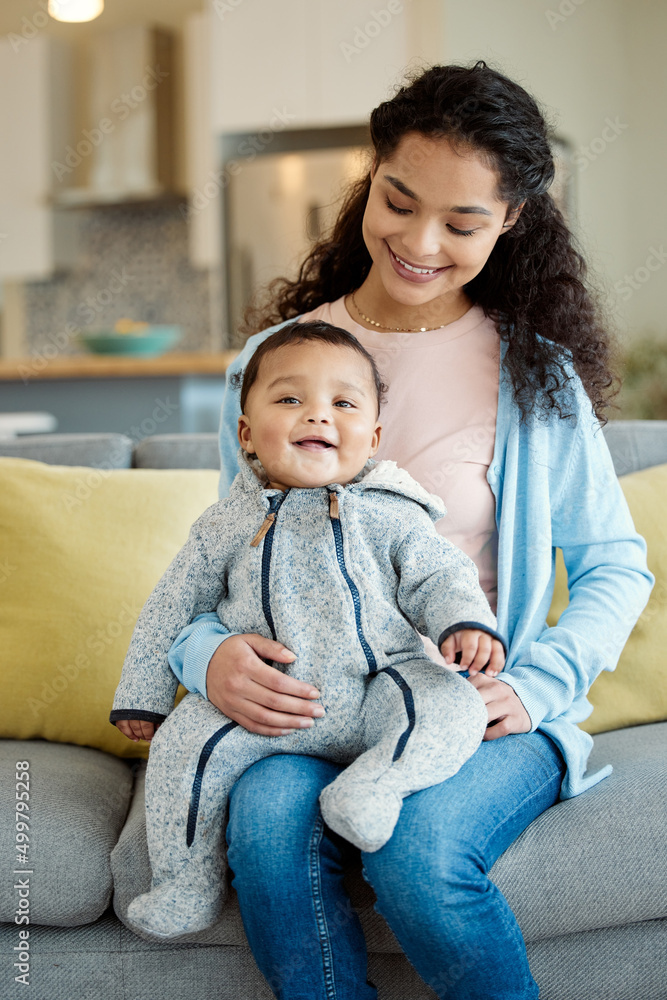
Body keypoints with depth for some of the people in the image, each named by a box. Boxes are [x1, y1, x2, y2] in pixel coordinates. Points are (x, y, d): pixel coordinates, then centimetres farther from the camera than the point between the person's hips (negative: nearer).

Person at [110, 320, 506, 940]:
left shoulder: (391, 515, 3)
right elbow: (173, 605, 15)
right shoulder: (226, 525, 7)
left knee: (451, 705, -25)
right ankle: (187, 886, -4)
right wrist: (141, 693, 16)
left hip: (375, 691, -1)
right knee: (185, 742, -19)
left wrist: (465, 624, -17)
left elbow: (438, 578, 6)